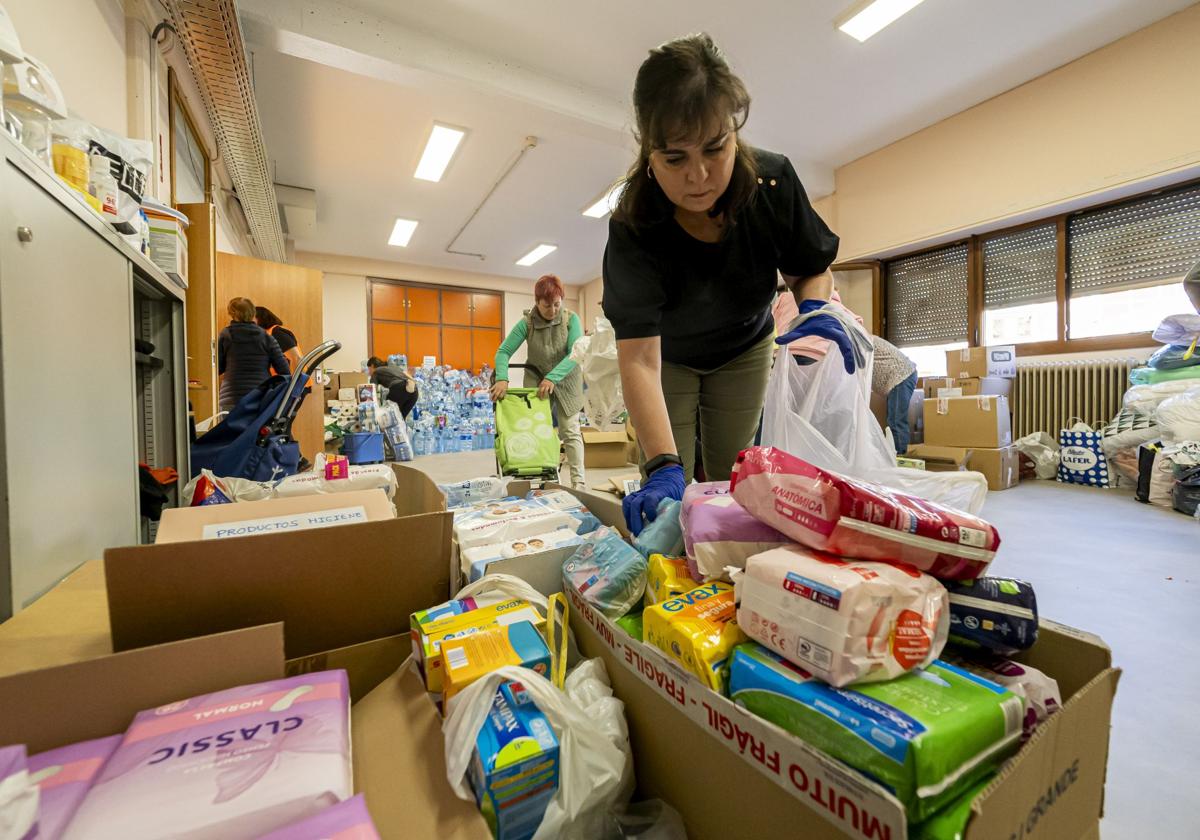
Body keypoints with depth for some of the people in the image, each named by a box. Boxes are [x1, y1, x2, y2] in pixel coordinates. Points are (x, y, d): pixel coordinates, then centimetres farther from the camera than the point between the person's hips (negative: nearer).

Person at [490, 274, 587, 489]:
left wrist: (552, 377, -32)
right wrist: (502, 378, -31)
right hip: (536, 381, 1)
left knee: (570, 431, -2)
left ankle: (579, 482, 0)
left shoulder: (571, 319, -13)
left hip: (566, 381, -1)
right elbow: (503, 351, -13)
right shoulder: (526, 323, -11)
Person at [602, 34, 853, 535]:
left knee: (730, 477, 6)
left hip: (744, 350, 3)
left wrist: (816, 310, -29)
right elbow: (638, 357, -41)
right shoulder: (633, 226, -33)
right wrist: (664, 466, -51)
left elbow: (809, 268, -6)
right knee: (667, 494, -5)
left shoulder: (774, 181, -24)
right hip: (668, 356, -2)